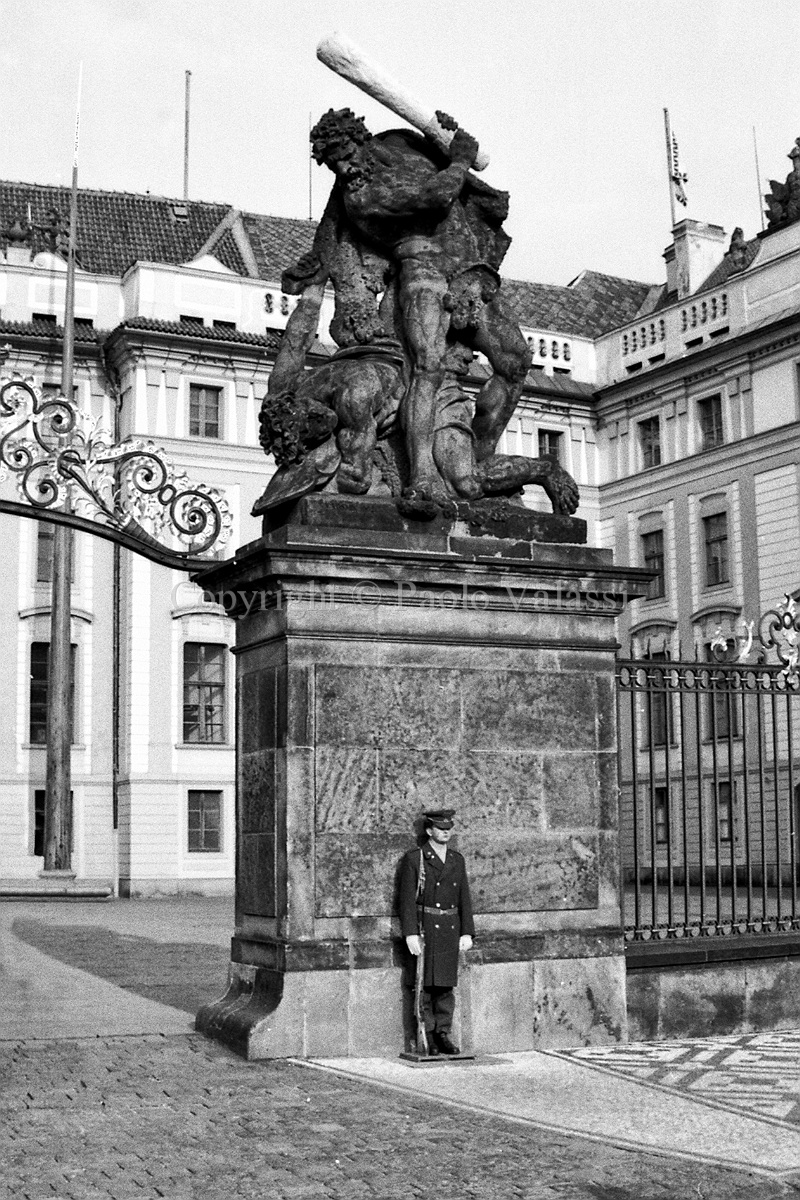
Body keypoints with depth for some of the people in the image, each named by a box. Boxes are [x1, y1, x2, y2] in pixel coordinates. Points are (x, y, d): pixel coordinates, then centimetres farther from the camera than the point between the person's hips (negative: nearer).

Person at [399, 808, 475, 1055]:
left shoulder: (457, 859, 13)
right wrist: (411, 934, -14)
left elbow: (464, 898, 13)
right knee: (425, 986, -3)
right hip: (424, 928, -4)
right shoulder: (414, 859, -2)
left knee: (446, 986, 5)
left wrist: (467, 932, 6)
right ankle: (429, 1039, 1)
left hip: (450, 930, 4)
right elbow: (407, 898, -6)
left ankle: (443, 1035, 11)